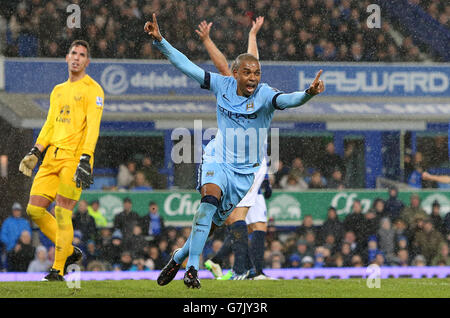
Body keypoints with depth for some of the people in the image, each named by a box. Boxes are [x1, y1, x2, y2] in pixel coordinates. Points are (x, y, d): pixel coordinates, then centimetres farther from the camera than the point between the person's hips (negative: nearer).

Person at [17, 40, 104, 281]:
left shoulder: (92, 89, -2)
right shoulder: (58, 91, 21)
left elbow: (92, 127, -11)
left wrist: (85, 160, -21)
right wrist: (35, 152, 11)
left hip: (75, 158, -7)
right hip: (52, 158, 7)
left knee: (62, 213, -12)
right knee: (34, 210, 2)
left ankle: (58, 270, -5)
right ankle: (69, 251, 16)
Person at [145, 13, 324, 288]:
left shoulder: (264, 95, -17)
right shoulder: (223, 85, -7)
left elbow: (288, 100, -37)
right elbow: (187, 66, -2)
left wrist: (309, 93, -58)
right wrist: (159, 40, -7)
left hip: (246, 170, 0)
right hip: (217, 159, 0)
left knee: (212, 223, 5)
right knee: (210, 199, -29)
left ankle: (180, 256, 32)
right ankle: (192, 268, -28)